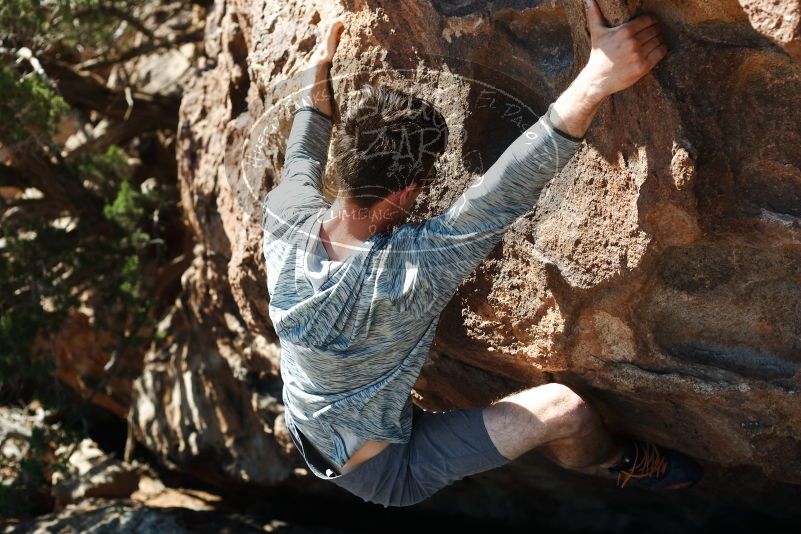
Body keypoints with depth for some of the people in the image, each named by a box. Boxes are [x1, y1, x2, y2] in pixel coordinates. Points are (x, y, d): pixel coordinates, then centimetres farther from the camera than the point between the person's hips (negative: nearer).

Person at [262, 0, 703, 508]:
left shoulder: (287, 217, -19)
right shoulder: (411, 269, -37)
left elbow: (303, 159, 4)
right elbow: (509, 189, -42)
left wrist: (320, 74, 17)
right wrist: (596, 78, -48)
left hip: (309, 442, 7)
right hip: (386, 474, -7)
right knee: (563, 409, -10)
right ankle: (623, 464, 24)